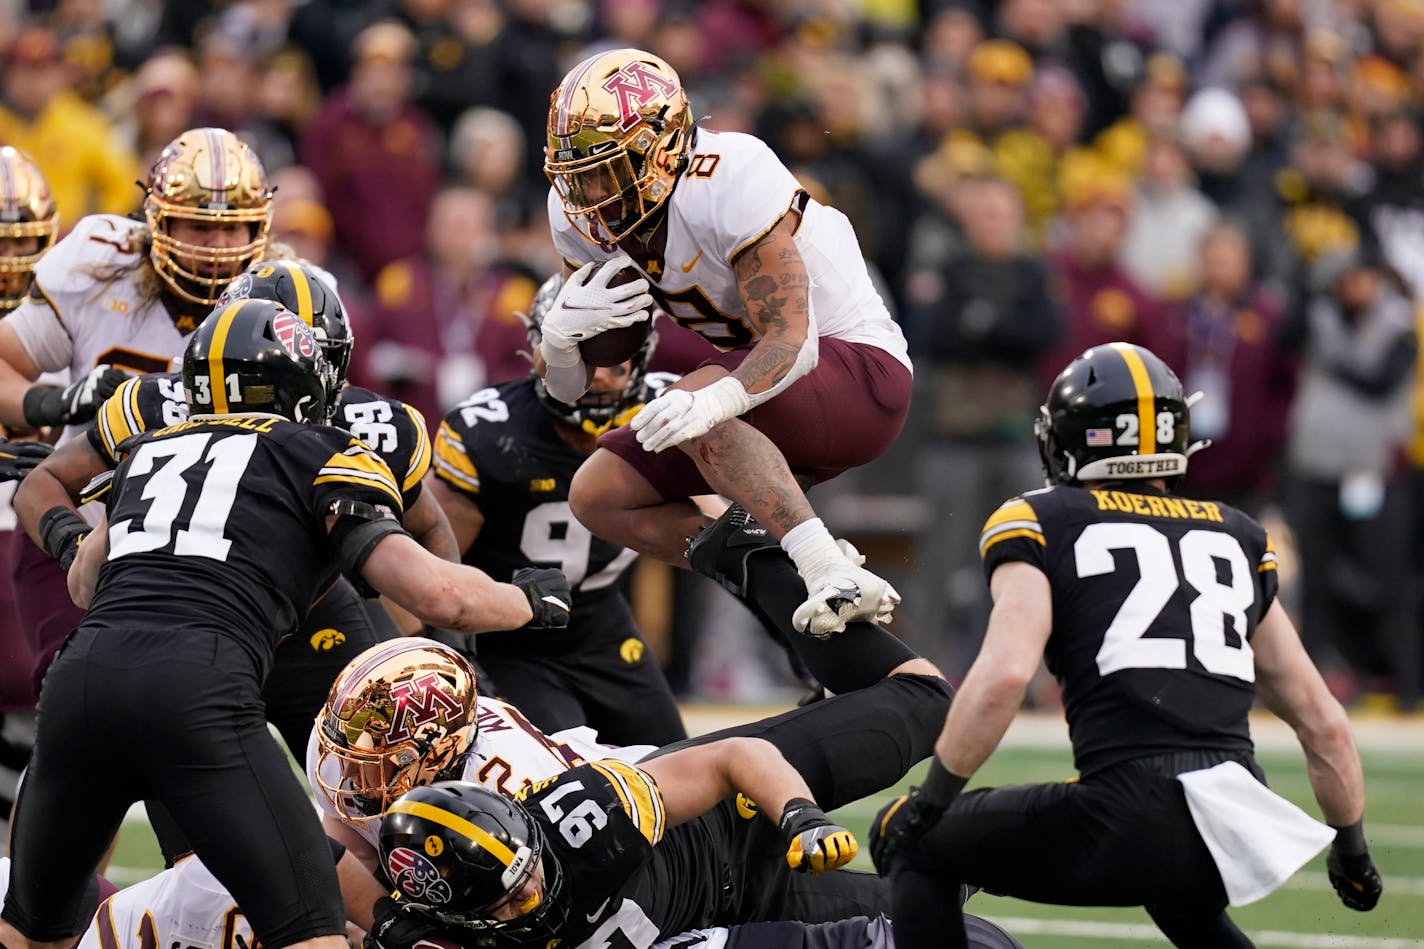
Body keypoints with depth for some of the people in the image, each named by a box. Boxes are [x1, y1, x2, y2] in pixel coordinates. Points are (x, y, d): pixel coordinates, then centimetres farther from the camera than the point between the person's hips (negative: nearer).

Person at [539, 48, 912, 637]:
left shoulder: (729, 186, -26)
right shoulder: (583, 217, -4)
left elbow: (794, 341, -33)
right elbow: (571, 390, 0)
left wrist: (715, 401, -53)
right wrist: (560, 334, -25)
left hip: (860, 375, -8)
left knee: (692, 408, -34)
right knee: (598, 498, -3)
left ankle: (831, 573, -38)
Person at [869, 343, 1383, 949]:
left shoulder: (1041, 523, 7)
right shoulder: (1239, 539, 23)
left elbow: (1005, 674, -10)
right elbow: (1323, 723, 24)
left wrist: (931, 800, 1)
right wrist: (1351, 848, 36)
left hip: (1133, 824, -6)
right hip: (1246, 832, 6)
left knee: (911, 842, 16)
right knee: (1175, 894, 40)